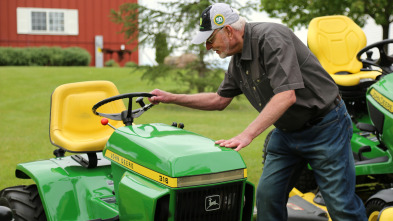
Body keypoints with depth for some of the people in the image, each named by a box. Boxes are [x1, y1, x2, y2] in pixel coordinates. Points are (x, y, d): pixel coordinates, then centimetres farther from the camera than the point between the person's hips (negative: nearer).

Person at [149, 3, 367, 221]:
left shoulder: (271, 37, -23)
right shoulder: (237, 60, 6)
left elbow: (286, 96, -31)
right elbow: (220, 100, 17)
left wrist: (247, 135, -33)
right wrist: (170, 98, 13)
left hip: (323, 127, -8)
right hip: (287, 132, 8)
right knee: (267, 195, 5)